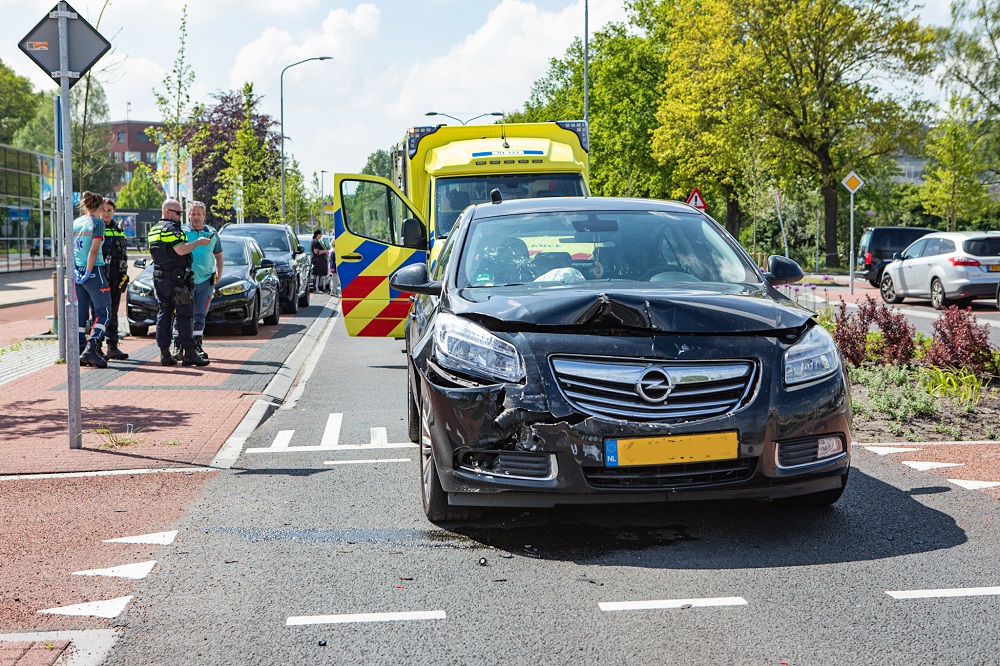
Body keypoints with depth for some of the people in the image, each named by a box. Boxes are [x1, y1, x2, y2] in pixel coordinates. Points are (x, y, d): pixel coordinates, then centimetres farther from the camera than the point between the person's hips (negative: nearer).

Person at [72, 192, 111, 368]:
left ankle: (79, 353, 10)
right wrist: (88, 272, -13)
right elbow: (93, 251, -16)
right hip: (93, 271, -6)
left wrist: (74, 270, 6)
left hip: (77, 272, 7)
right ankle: (90, 349, -13)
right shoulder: (97, 223, -9)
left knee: (80, 313, 10)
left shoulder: (75, 223, 10)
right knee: (103, 312, 1)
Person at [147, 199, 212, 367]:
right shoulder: (171, 228, -12)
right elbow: (181, 250, -24)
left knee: (163, 315, 8)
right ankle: (189, 353, -5)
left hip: (159, 279, 8)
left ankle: (165, 354, 5)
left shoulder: (153, 230, 16)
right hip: (177, 279, -8)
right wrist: (198, 242, -13)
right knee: (184, 317, -5)